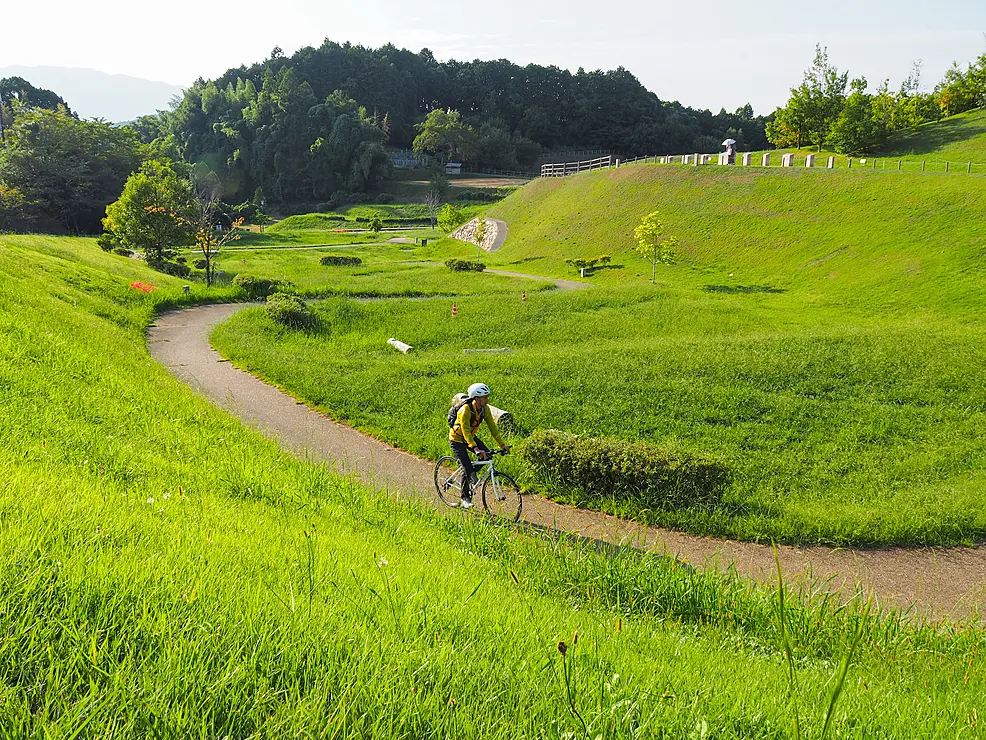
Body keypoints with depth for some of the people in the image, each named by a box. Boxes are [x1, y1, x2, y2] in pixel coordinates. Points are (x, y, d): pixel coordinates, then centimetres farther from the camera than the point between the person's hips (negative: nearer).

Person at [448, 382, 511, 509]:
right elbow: (466, 432, -38)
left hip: (471, 437, 6)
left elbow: (492, 427, -9)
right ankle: (465, 498, 4)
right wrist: (476, 449, -49)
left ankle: (469, 475, 13)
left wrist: (502, 444, -17)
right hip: (457, 439, -6)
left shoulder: (485, 409, -13)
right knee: (467, 468, -15)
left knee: (487, 455, -13)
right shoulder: (465, 410, -32)